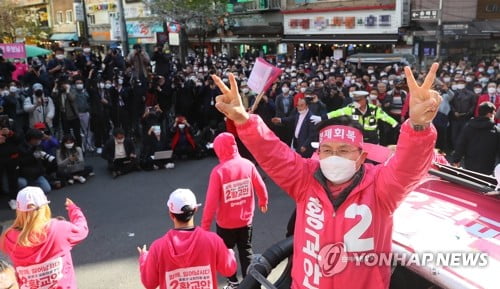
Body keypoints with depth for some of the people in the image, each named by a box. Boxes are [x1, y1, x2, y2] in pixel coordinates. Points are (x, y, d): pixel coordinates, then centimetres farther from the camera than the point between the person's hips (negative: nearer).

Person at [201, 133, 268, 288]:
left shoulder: (218, 171, -23)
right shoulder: (247, 164, -12)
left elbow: (211, 202, -21)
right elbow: (261, 187, 0)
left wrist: (205, 225, -10)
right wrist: (263, 202, 21)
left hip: (226, 223, -3)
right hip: (246, 219, 3)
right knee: (246, 251, 21)